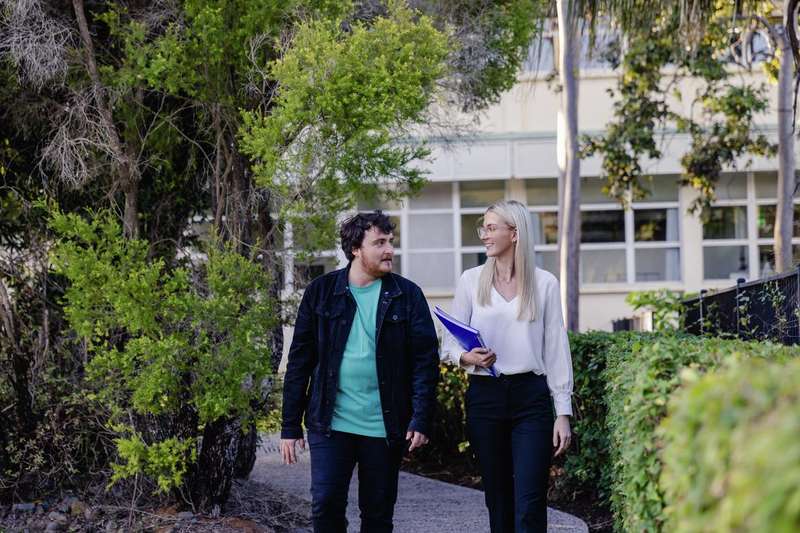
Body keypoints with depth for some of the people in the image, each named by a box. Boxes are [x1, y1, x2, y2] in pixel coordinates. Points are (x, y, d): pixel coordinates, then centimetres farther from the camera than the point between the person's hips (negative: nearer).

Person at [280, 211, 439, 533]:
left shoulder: (406, 295, 1)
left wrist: (421, 421, -11)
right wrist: (290, 427, 2)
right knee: (325, 507, -4)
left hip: (385, 428, 0)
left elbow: (425, 361, -1)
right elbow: (299, 361, 4)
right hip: (330, 423, 0)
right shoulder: (321, 292, 2)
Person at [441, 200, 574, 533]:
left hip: (531, 396, -2)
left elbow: (556, 349, 4)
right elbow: (449, 345, 8)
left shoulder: (544, 284, 3)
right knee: (498, 502, 6)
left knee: (529, 506, -10)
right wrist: (467, 357, -15)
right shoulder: (471, 280, 7)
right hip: (484, 396, 2)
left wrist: (563, 412, -1)